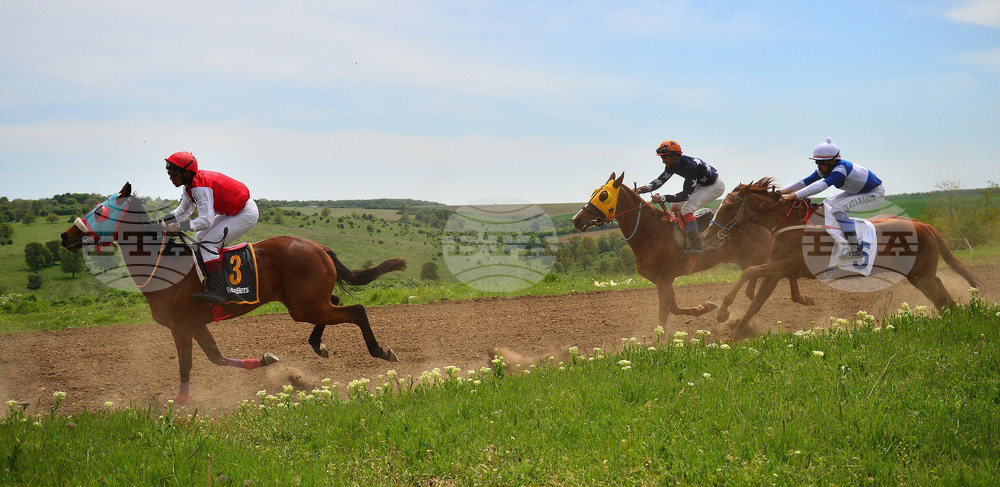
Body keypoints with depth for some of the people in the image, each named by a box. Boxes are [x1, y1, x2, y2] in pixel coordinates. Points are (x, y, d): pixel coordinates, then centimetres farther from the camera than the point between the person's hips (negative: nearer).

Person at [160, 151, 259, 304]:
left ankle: (218, 292, -25)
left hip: (246, 214, -11)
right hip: (231, 211, 11)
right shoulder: (190, 184, 3)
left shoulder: (200, 187, -28)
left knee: (208, 244, -18)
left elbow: (206, 221, -33)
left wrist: (178, 226, -30)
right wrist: (164, 221, -1)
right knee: (200, 237, 16)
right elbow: (183, 211, 14)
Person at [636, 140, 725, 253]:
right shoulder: (672, 165, -9)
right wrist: (642, 189, -22)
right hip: (701, 185, 10)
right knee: (675, 207, 5)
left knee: (687, 208, -25)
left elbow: (686, 195, -34)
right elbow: (659, 181, -5)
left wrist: (662, 198, -39)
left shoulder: (689, 165, -35)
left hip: (716, 186, -10)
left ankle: (696, 246, -22)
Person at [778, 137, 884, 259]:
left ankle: (855, 248, -25)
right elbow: (804, 182, -8)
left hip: (876, 195, -10)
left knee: (837, 208, -26)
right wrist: (780, 191, -20)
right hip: (857, 191, 10)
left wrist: (794, 196, -51)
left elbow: (821, 186, -45)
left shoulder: (841, 169, -33)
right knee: (826, 204, 2)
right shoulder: (825, 169, -7)